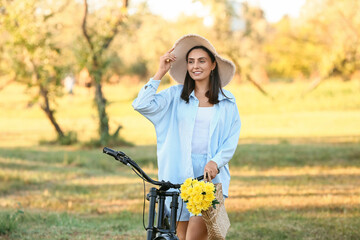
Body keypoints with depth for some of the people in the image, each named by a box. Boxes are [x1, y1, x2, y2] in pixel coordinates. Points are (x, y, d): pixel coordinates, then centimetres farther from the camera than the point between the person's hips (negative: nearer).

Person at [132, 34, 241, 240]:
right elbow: (142, 105, -7)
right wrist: (161, 72, -4)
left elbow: (232, 140, 4)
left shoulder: (227, 102, 8)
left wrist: (215, 162, -13)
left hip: (211, 174, -1)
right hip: (178, 174, 1)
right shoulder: (176, 95, 7)